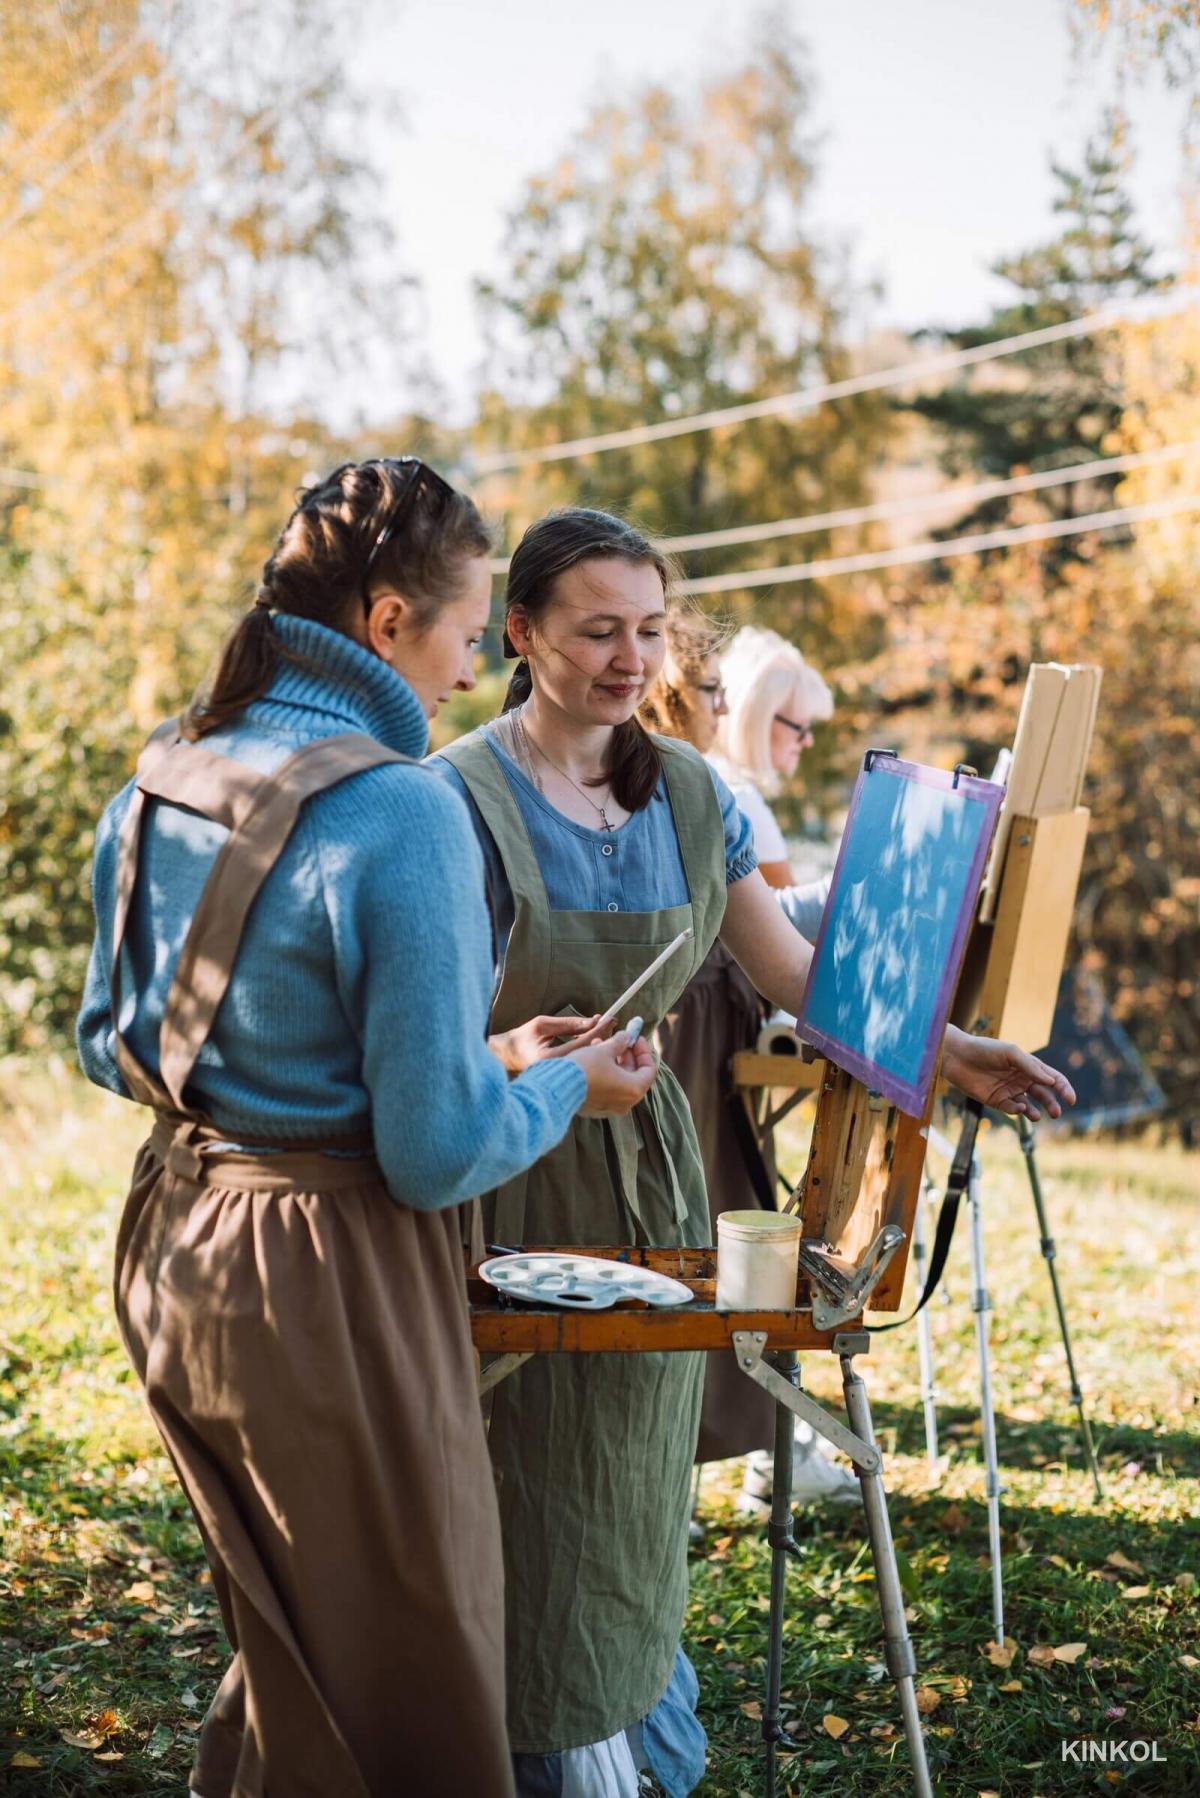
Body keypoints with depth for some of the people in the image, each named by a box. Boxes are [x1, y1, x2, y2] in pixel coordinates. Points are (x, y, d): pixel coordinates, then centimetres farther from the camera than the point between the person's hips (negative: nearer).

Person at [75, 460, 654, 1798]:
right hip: (329, 1286, -8)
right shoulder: (399, 813, -21)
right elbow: (439, 1150, -22)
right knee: (412, 1691, 11)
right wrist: (568, 1085, -1)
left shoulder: (159, 780, 3)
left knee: (285, 1662, 26)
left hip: (170, 1249, 8)